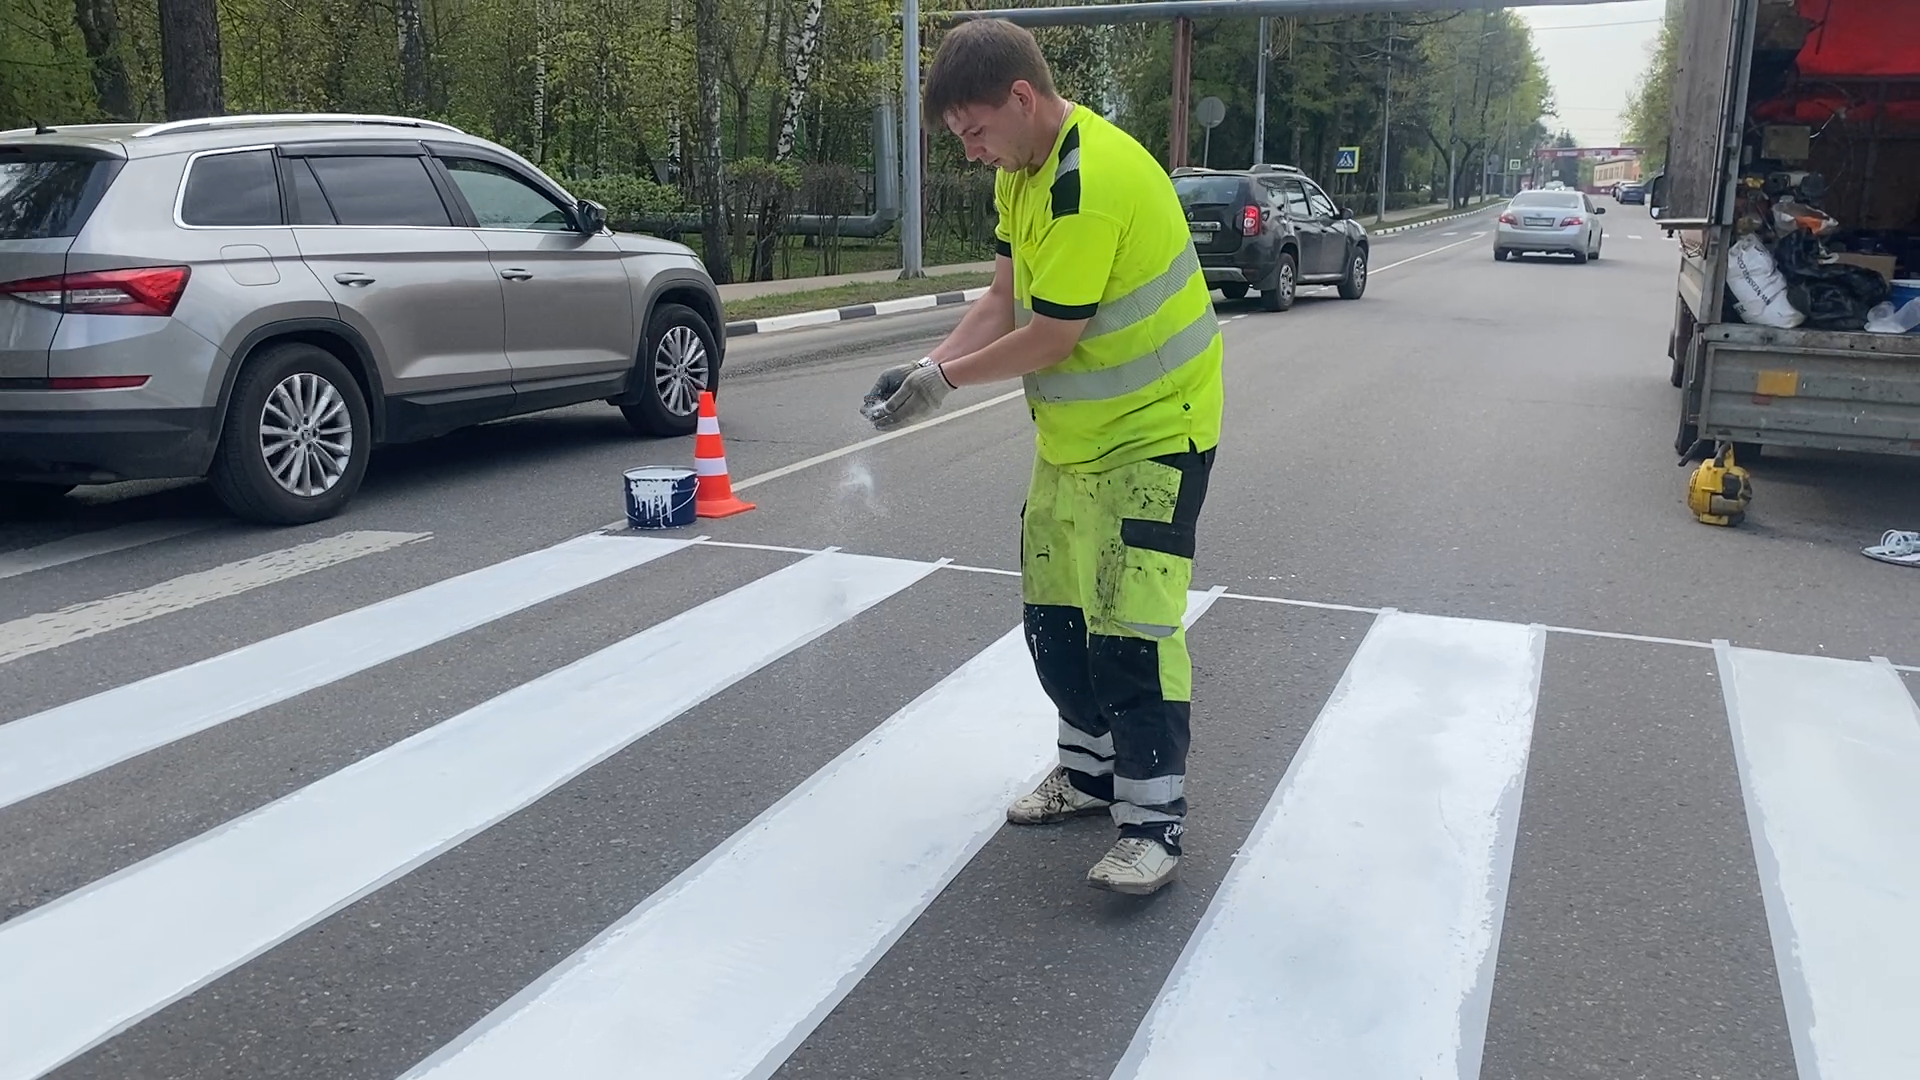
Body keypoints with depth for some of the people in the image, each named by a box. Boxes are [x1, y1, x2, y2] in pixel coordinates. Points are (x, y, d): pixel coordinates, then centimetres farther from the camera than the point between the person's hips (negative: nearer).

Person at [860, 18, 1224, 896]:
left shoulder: (1090, 183, -27)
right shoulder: (1021, 170, 4)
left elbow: (1051, 337, -25)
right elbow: (1005, 301, 5)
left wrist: (945, 381, -15)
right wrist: (926, 366, -8)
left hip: (1155, 427, -9)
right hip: (1073, 430, 9)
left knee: (1131, 621, -11)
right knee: (1053, 608, 12)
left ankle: (1153, 818, 1)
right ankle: (1092, 766, 30)